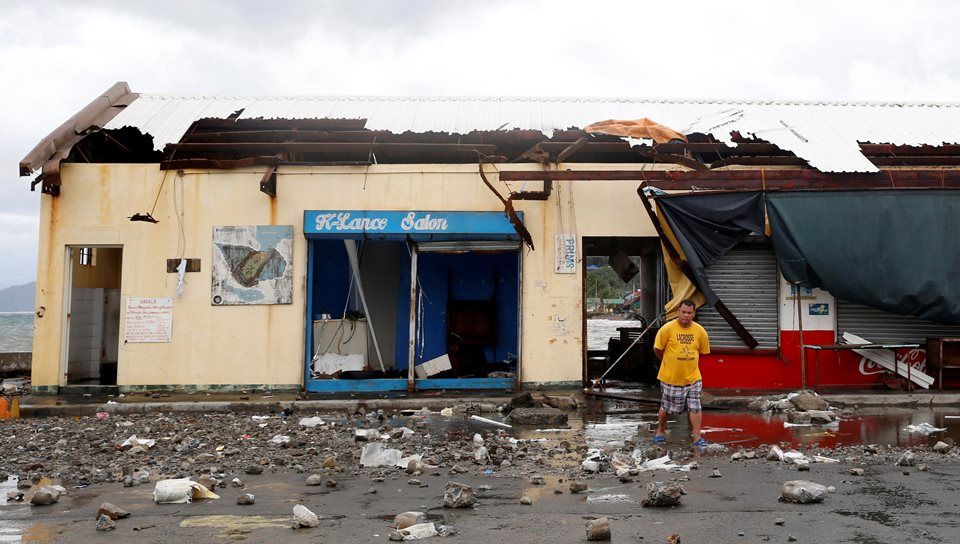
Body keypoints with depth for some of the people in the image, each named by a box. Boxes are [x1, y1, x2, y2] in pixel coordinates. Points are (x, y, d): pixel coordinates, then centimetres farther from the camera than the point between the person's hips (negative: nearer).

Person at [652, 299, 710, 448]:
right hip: (670, 378, -2)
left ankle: (697, 437, 8)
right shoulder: (668, 328, -15)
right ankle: (660, 432, 34)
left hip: (692, 377, 2)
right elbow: (657, 349, -5)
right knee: (666, 407, 13)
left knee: (695, 407, -1)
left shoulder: (700, 331, -5)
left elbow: (703, 351, 11)